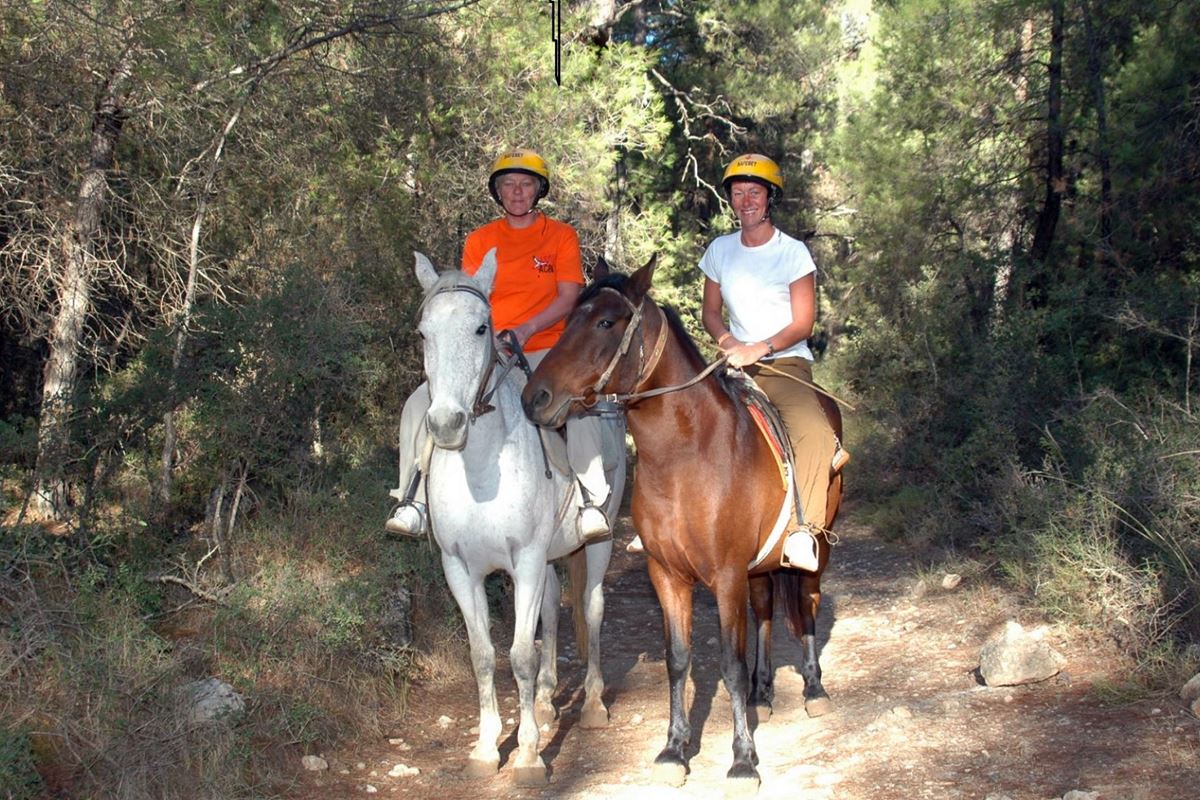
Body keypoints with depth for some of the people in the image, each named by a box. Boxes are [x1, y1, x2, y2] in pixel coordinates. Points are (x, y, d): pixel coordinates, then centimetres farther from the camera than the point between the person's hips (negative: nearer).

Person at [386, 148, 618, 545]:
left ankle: (593, 501, -26)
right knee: (421, 402, -16)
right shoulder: (479, 240, 11)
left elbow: (568, 297, -5)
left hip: (545, 350, -3)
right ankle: (415, 500, -7)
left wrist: (527, 329, -20)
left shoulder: (561, 235, 4)